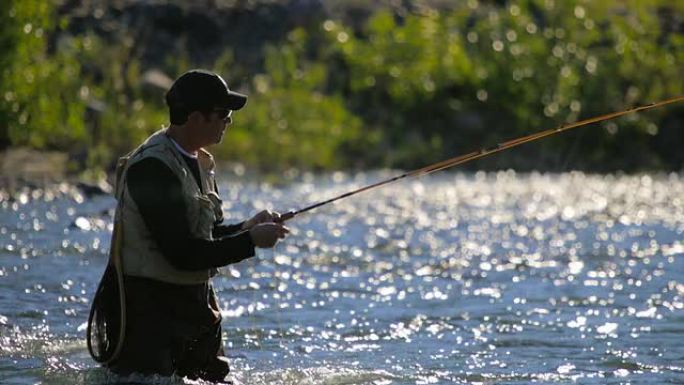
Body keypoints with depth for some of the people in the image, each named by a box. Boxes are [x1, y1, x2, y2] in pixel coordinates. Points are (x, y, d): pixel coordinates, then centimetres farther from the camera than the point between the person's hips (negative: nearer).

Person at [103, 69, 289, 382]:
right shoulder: (152, 168, -21)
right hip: (150, 307, -9)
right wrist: (250, 240, -17)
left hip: (197, 303, 9)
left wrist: (246, 227, -2)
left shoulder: (200, 162, 11)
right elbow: (183, 254, -25)